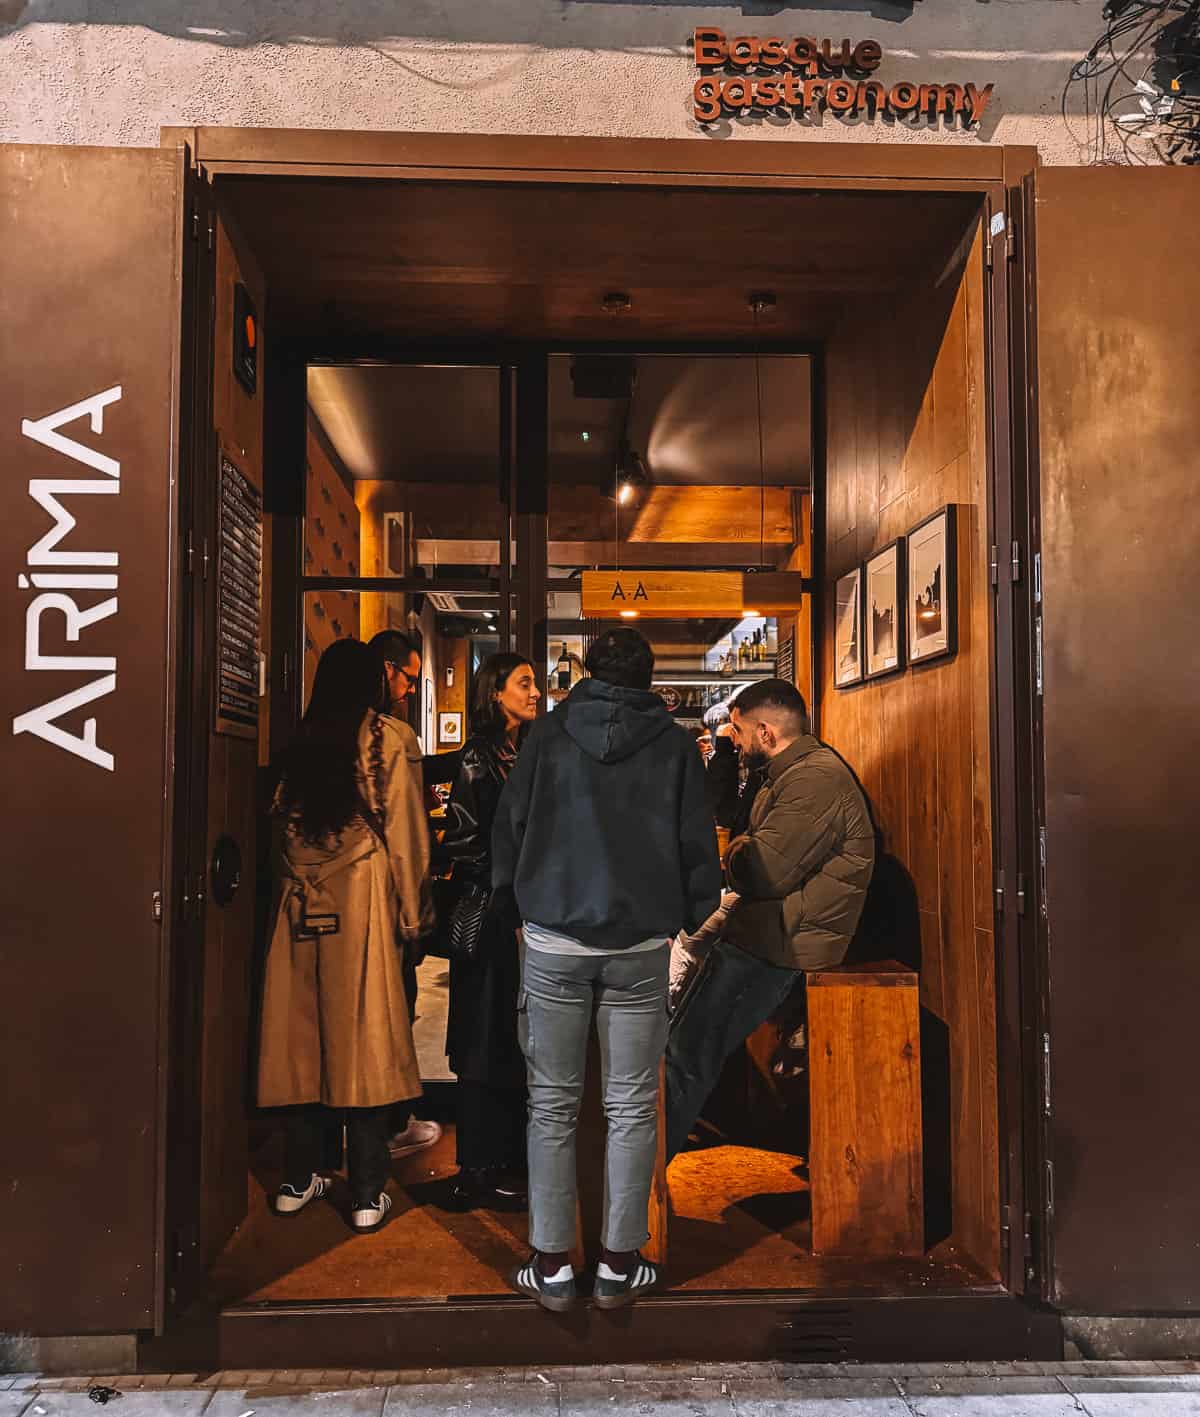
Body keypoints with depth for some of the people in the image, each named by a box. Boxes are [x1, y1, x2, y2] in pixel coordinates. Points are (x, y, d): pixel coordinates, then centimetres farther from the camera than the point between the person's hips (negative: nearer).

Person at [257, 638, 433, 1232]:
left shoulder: (300, 740, 8)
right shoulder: (391, 737, -2)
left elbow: (282, 821, 9)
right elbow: (405, 833, -4)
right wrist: (413, 914, 3)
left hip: (299, 903, 4)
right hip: (362, 899, -4)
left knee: (303, 1035, 11)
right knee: (365, 1039, 1)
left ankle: (298, 1180, 23)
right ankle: (367, 1195, 9)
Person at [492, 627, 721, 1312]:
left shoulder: (549, 735, 1)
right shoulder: (674, 746, 0)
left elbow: (509, 828, 4)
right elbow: (699, 847, 2)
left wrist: (514, 900, 18)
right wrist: (692, 917, 16)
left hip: (553, 944, 0)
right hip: (641, 947, 0)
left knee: (553, 1103, 10)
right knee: (632, 1106, 10)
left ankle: (552, 1266, 17)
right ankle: (619, 1266, 19)